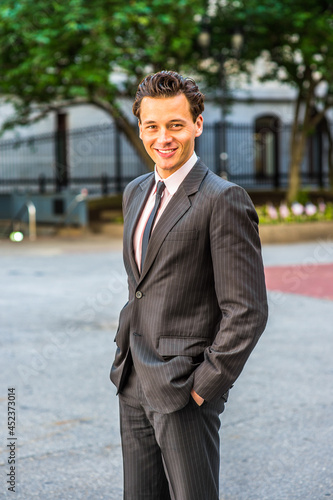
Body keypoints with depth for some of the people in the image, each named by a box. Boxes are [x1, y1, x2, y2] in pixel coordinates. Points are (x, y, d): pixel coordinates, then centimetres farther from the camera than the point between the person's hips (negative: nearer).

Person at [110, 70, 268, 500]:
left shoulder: (223, 200, -13)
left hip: (184, 388, -7)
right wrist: (126, 358, 15)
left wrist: (205, 385, -15)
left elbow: (247, 311, -15)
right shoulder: (135, 193, 12)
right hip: (133, 384, 7)